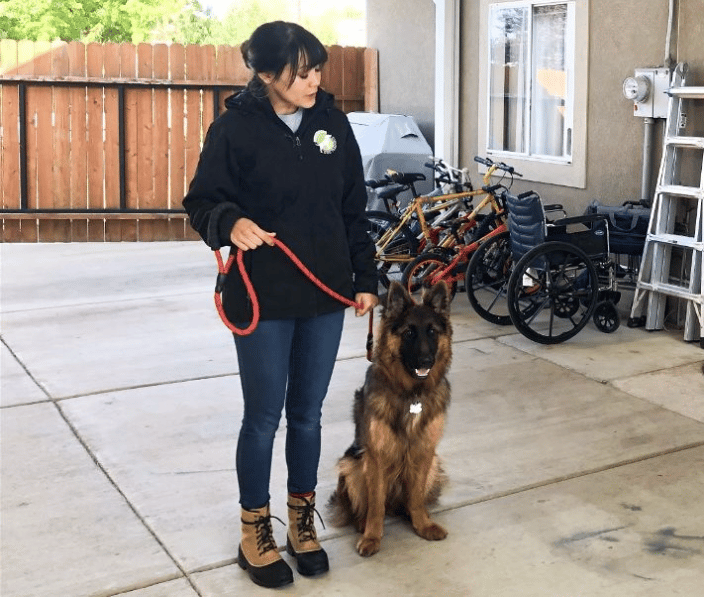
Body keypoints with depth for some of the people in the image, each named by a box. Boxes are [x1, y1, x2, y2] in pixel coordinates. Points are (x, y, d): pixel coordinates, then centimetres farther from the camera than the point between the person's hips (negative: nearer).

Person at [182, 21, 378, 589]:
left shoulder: (332, 121, 3)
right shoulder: (235, 127, -9)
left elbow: (354, 209, 9)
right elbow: (203, 202, -5)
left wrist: (365, 277, 8)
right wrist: (230, 222, -27)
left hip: (325, 296, 4)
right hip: (262, 299, -4)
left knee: (307, 415, 14)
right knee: (263, 418, 6)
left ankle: (302, 520, 31)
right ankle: (255, 531, 23)